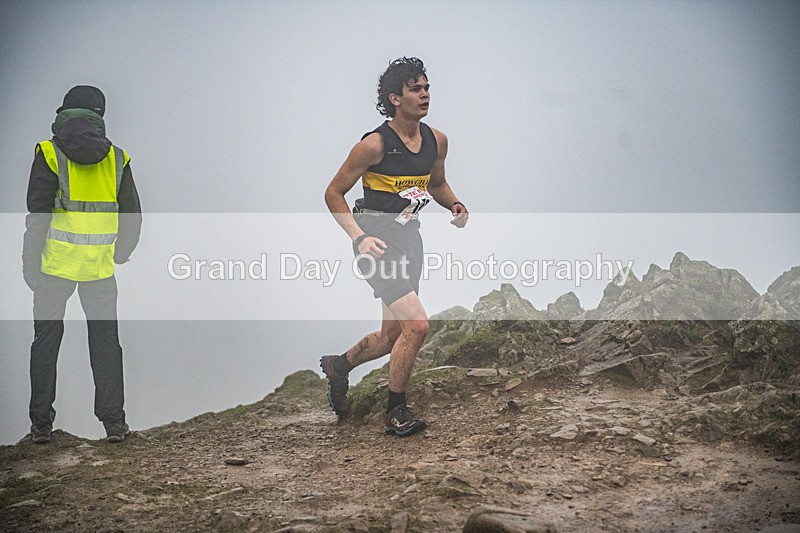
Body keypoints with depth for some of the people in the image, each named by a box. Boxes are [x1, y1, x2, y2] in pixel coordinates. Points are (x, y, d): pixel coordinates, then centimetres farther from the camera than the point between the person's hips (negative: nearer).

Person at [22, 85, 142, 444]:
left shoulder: (50, 153, -3)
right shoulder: (116, 158, 5)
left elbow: (38, 215, -8)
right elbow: (132, 217, 7)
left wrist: (30, 264, -2)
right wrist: (119, 255, 21)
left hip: (56, 263, -2)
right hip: (99, 267, 2)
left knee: (46, 340, 9)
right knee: (106, 341, 10)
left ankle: (41, 424, 11)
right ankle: (113, 421, 8)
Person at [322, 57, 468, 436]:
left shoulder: (437, 141, 4)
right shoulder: (375, 144, -14)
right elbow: (333, 194, -7)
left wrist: (455, 205, 1)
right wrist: (359, 237, -19)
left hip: (409, 239, 7)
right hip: (376, 241, -7)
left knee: (392, 338, 14)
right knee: (416, 324, -19)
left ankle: (337, 366, 42)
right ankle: (396, 413, -2)